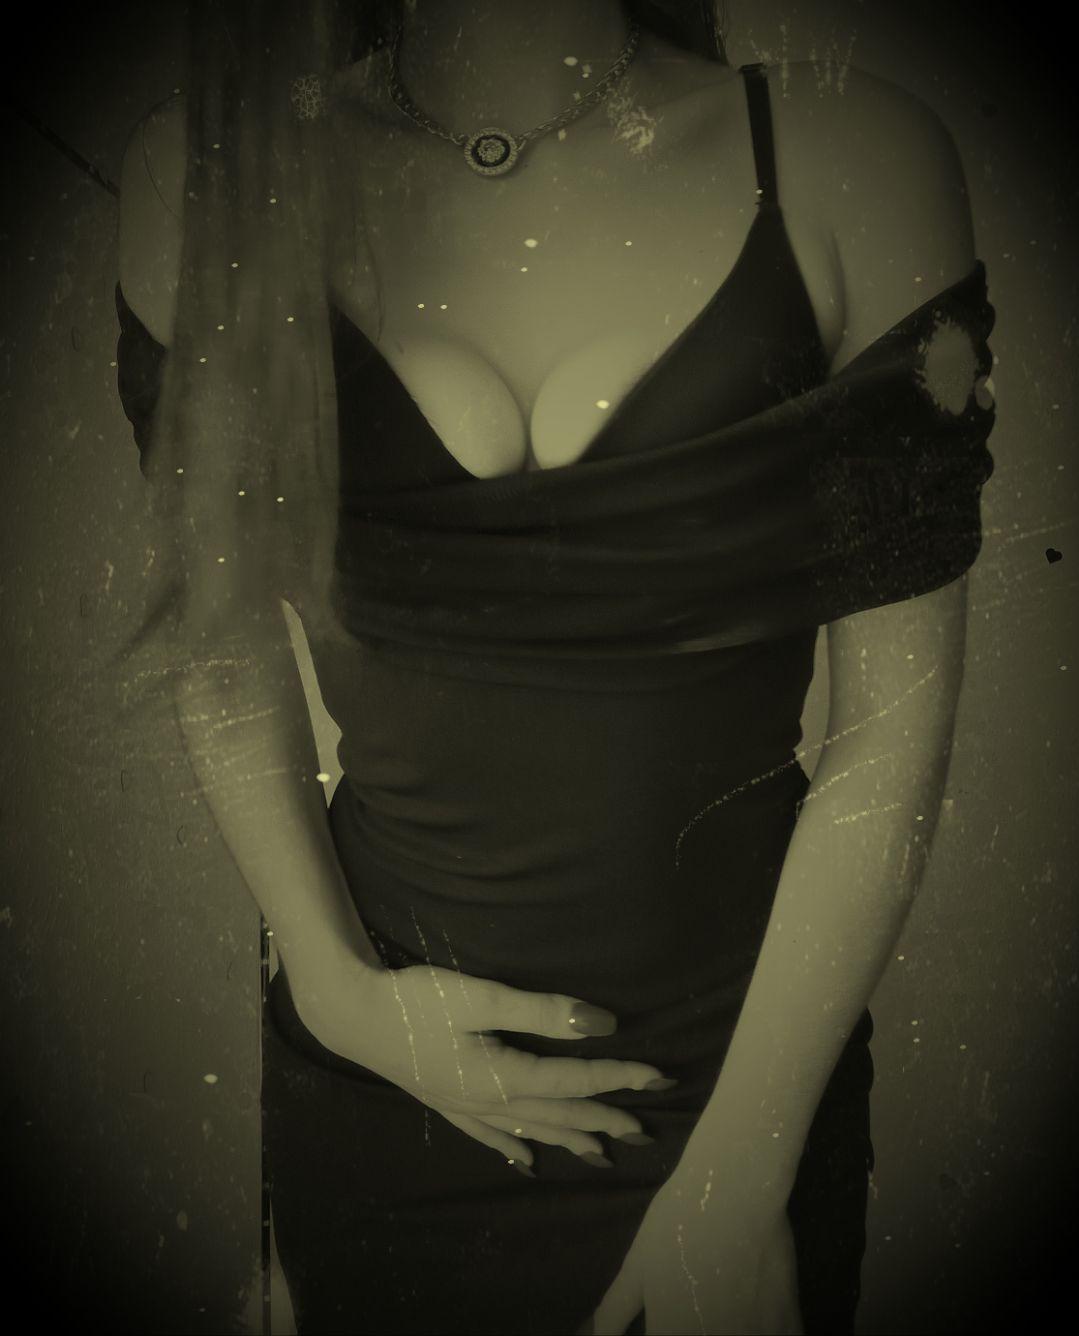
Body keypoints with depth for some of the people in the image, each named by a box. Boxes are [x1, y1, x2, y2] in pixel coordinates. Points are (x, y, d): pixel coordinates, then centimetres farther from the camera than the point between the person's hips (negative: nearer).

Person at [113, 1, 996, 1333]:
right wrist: (337, 987, -8)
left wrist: (739, 1183, -10)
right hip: (374, 1074, 2)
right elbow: (226, 644, 2)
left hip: (748, 1061, 0)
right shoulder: (205, 174, -8)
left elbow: (896, 724, -11)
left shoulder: (849, 162, -12)